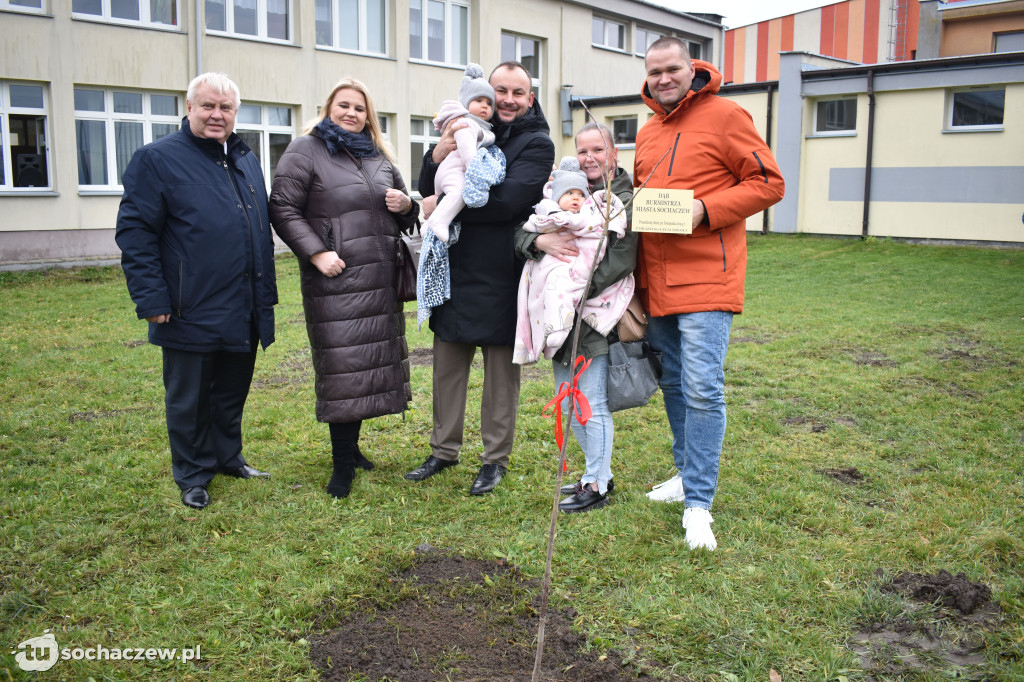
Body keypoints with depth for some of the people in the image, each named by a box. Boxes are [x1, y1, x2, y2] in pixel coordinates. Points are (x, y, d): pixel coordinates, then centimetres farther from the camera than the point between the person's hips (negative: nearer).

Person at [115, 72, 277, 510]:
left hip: (244, 311, 6)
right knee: (189, 399, 8)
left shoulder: (247, 161, 14)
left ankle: (228, 458, 36)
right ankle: (193, 476, 24)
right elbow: (135, 232, -11)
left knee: (233, 392, 18)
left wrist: (266, 293, 16)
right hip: (192, 313, -6)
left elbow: (262, 228, 21)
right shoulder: (157, 159, -7)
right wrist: (152, 298, -16)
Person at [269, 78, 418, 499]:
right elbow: (283, 210, -7)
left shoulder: (378, 156, 18)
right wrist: (316, 253, -17)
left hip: (381, 280, 7)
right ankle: (343, 463, 5)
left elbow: (404, 215, 26)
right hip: (336, 279, -6)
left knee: (372, 361, 11)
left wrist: (406, 205, 2)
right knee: (342, 367, -5)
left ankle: (350, 445, 27)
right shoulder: (305, 151, 0)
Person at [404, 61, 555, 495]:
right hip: (454, 269, 5)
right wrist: (437, 155, -15)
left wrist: (443, 206, -14)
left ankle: (495, 459, 20)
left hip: (501, 278, -5)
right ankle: (444, 450, 27)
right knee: (447, 366, 12)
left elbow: (507, 201, -20)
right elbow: (428, 189, 6)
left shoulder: (537, 143, -5)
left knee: (501, 372, 6)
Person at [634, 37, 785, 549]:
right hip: (656, 281, 8)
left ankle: (698, 505, -2)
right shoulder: (647, 132, 17)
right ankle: (689, 474, 31)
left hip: (706, 279, -7)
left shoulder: (725, 116, -4)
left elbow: (768, 182, -6)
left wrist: (705, 209, -18)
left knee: (702, 389, -10)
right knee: (673, 384, 15)